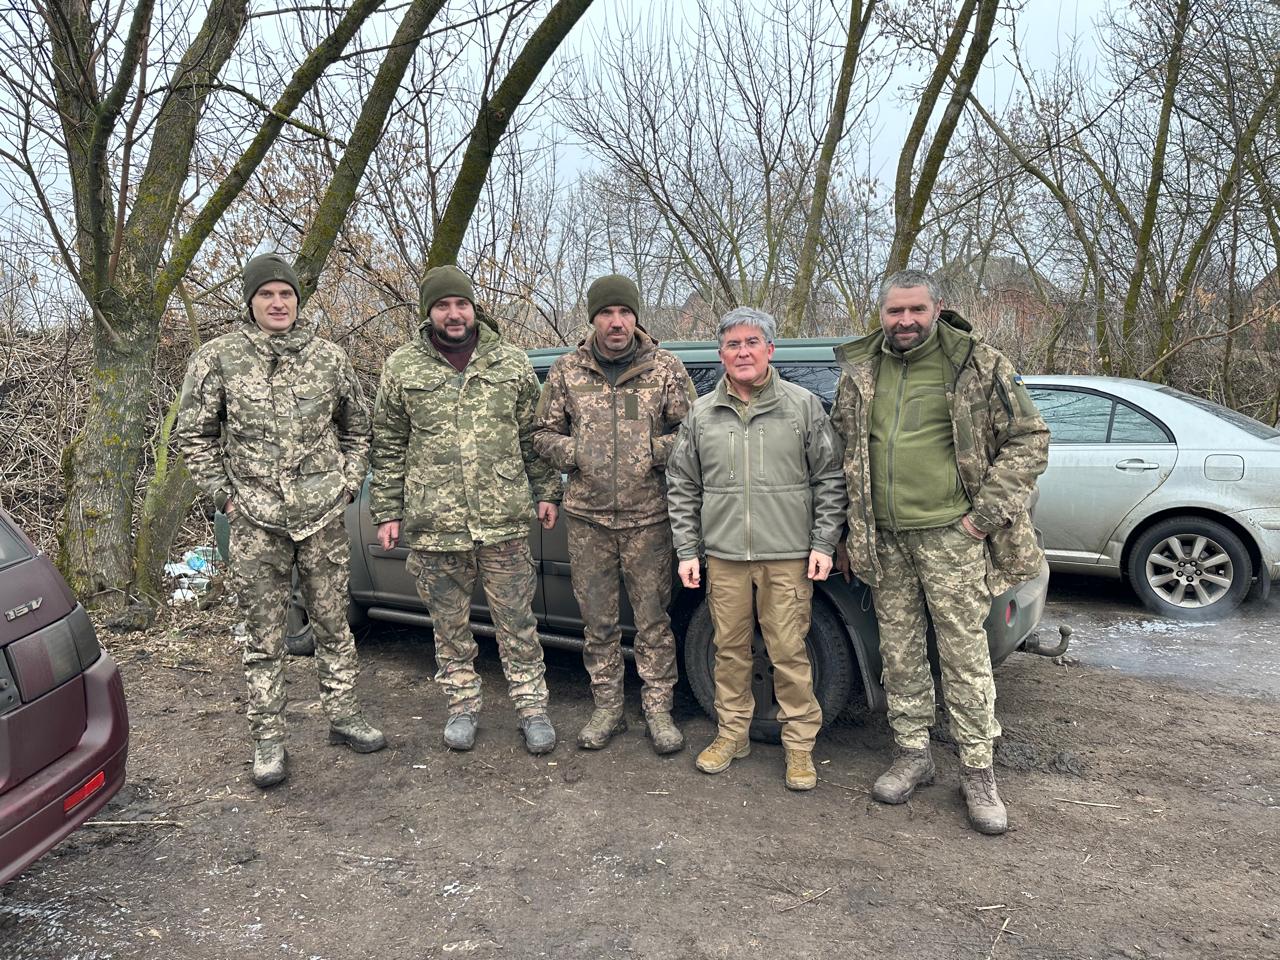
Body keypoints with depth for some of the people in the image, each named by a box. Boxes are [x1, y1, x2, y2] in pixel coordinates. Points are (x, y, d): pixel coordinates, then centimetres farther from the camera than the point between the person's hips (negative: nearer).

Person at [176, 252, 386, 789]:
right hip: (256, 523, -1)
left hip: (324, 518, 2)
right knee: (264, 638, 6)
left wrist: (347, 484, 6)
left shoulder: (328, 358, 5)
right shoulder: (217, 359, 0)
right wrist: (224, 495, -1)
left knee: (333, 625, 12)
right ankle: (268, 742, 17)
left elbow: (357, 427, 16)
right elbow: (192, 436, 6)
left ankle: (343, 716, 28)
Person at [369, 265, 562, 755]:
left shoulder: (512, 362, 4)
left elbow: (533, 435, 9)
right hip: (433, 525, 1)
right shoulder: (401, 369, 3)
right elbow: (388, 448, 6)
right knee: (449, 624, 14)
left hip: (504, 521, 0)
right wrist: (387, 512, 4)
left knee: (516, 621, 7)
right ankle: (462, 705, 31)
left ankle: (532, 706, 21)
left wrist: (546, 492, 5)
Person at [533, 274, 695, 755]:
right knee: (597, 621, 11)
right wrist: (574, 454, -7)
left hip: (648, 516, -2)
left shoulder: (666, 368, 0)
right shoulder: (567, 370, 4)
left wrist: (654, 452, -14)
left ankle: (658, 709, 19)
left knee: (653, 619, 4)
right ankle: (607, 707, 26)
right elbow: (544, 433, 11)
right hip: (588, 517, 2)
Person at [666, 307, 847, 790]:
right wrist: (687, 551, 6)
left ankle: (799, 743, 17)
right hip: (723, 555, 3)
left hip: (787, 555, -2)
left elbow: (830, 480, 4)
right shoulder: (701, 414, 8)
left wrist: (823, 543, -2)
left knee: (789, 652, 1)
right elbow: (682, 487, 11)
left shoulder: (804, 405, 2)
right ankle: (732, 734, 27)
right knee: (730, 649, 11)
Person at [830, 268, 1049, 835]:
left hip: (950, 535, -4)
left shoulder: (978, 365, -4)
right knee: (899, 651, 12)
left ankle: (977, 770, 15)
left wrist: (986, 513, -10)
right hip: (883, 539, 4)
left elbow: (1029, 440, -2)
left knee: (965, 653, 1)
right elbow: (841, 450, 16)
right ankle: (912, 755, 26)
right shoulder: (859, 371, 8)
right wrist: (851, 526, 11)